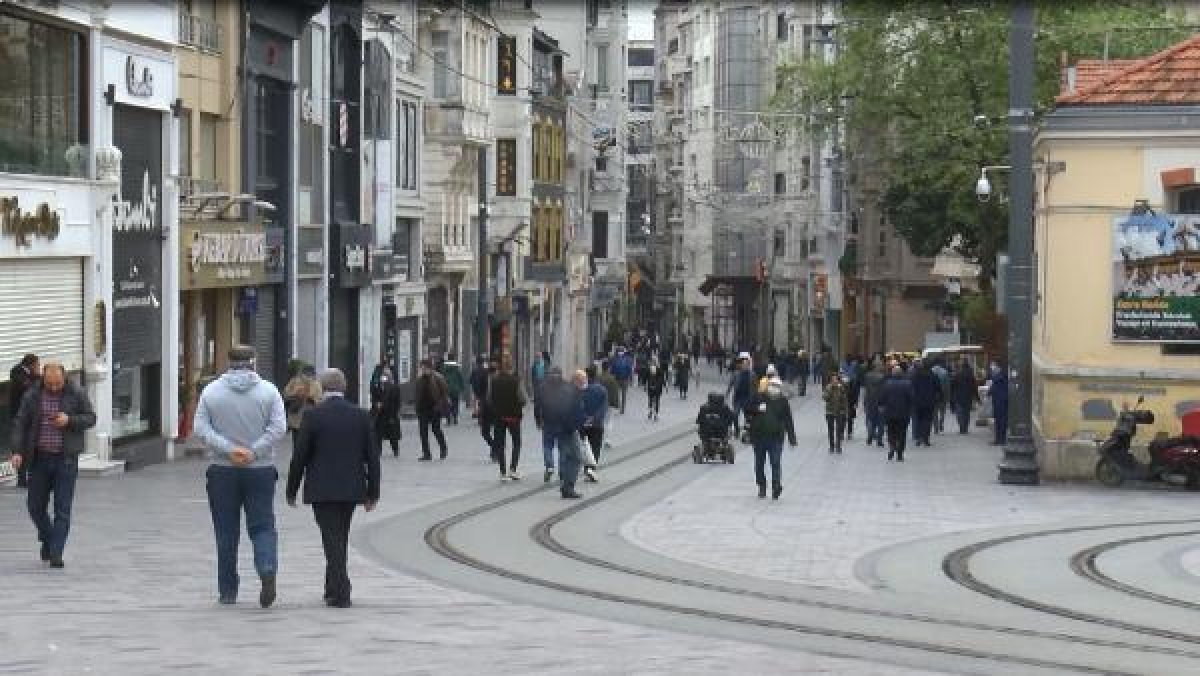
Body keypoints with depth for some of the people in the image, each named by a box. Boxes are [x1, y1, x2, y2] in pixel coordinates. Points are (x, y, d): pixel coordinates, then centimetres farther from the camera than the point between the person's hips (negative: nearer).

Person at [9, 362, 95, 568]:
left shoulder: (76, 394, -3)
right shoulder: (32, 396, 0)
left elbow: (90, 419, 2)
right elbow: (20, 424, 1)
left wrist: (69, 420, -17)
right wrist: (17, 451, -9)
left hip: (66, 459, -2)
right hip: (39, 458, 2)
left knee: (62, 510, -6)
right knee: (35, 506, 7)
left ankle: (56, 553, -4)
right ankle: (47, 540, 32)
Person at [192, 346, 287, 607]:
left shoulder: (211, 391, 3)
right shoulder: (268, 390, 1)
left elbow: (201, 428, -7)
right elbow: (279, 427, -10)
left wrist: (229, 450, -14)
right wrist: (253, 452, -13)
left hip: (222, 470, 0)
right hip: (260, 470, 0)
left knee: (226, 533, 7)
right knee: (262, 527, 5)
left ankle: (228, 591, 10)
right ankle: (267, 569, -21)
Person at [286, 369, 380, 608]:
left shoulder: (313, 416, -9)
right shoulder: (361, 416, 1)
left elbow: (300, 456, -7)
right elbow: (372, 456, 3)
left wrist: (291, 490, 3)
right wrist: (372, 492, 10)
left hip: (322, 490, -4)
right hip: (351, 489, 4)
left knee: (332, 540, -3)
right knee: (340, 540, 17)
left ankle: (340, 594, -12)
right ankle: (333, 589, 27)